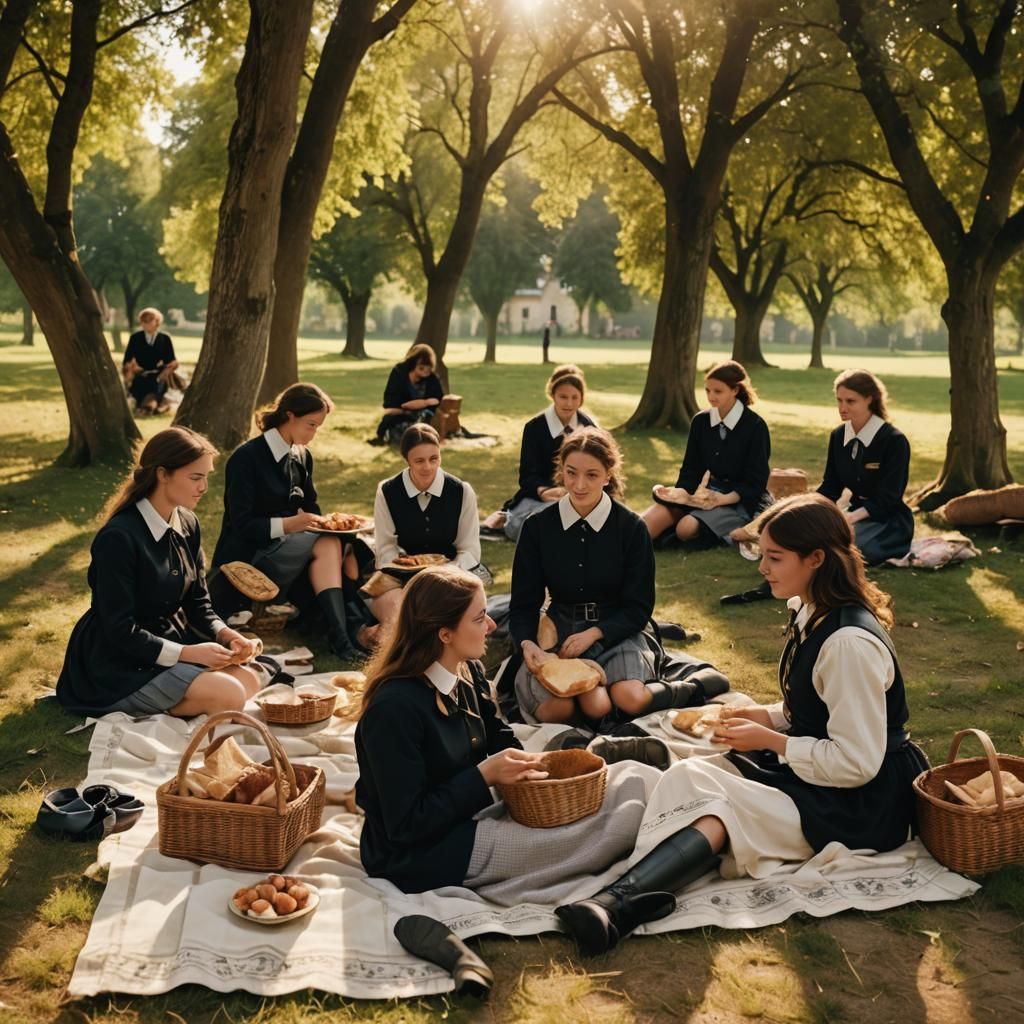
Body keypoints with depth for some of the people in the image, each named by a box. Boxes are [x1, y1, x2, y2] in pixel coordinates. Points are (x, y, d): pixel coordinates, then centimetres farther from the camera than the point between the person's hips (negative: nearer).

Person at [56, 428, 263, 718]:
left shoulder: (188, 525, 2)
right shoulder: (118, 538, -23)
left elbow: (198, 602, 8)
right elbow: (121, 630, -22)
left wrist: (226, 635, -12)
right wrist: (188, 653, -25)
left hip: (170, 641, 8)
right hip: (121, 666, -8)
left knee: (249, 683, -10)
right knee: (228, 696, -22)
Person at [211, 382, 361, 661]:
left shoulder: (302, 457, 9)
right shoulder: (246, 457, -13)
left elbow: (311, 510, 14)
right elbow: (242, 525, -17)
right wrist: (287, 525, -29)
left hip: (282, 552, 7)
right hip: (244, 556, -7)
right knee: (327, 544, -29)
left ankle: (341, 635, -32)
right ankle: (339, 636, -32)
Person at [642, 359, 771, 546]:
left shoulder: (755, 426, -11)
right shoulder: (701, 421, 4)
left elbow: (756, 482, -11)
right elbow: (691, 468, 6)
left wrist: (725, 499, -27)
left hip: (744, 501, -4)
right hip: (712, 493, 5)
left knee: (687, 527, -34)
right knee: (660, 513, -26)